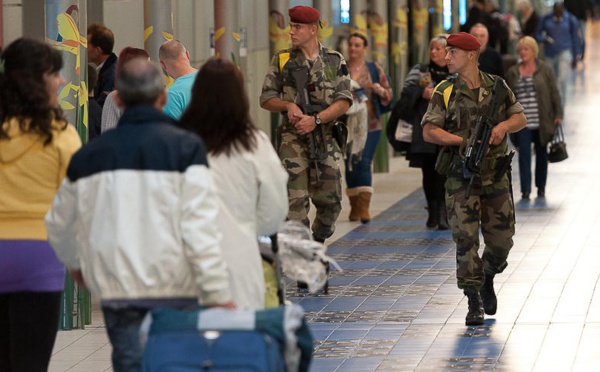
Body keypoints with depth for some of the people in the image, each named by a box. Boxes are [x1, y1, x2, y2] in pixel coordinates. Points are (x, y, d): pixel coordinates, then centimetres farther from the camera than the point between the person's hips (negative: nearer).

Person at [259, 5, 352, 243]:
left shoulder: (334, 61, 5)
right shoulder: (282, 60, 5)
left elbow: (344, 102, -2)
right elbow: (266, 99, 7)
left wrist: (316, 120, -16)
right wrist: (288, 105, -14)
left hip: (326, 140, 1)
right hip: (293, 140, -1)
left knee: (330, 201, 7)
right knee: (296, 201, -10)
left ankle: (317, 246, 30)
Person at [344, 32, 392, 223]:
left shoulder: (374, 69, 8)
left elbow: (389, 95, 8)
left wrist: (381, 91, -13)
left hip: (370, 124, -1)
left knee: (364, 163, -12)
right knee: (350, 165, 3)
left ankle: (364, 207, -15)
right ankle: (354, 207, 14)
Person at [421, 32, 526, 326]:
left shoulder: (497, 87, 5)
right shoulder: (445, 92, -1)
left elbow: (520, 118, 11)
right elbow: (429, 131, -6)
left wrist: (503, 126, -11)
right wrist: (464, 141, -18)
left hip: (496, 177, 2)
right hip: (461, 177, -2)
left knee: (501, 240, 5)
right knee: (466, 239, -8)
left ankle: (487, 278, 35)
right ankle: (473, 302, 0)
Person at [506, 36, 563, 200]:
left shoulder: (545, 70, 2)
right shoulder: (512, 73, 8)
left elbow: (554, 93, 2)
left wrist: (558, 114, -3)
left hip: (541, 121, -1)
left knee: (541, 153, 10)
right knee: (524, 154, -7)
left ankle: (541, 187, 23)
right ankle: (525, 189, -7)